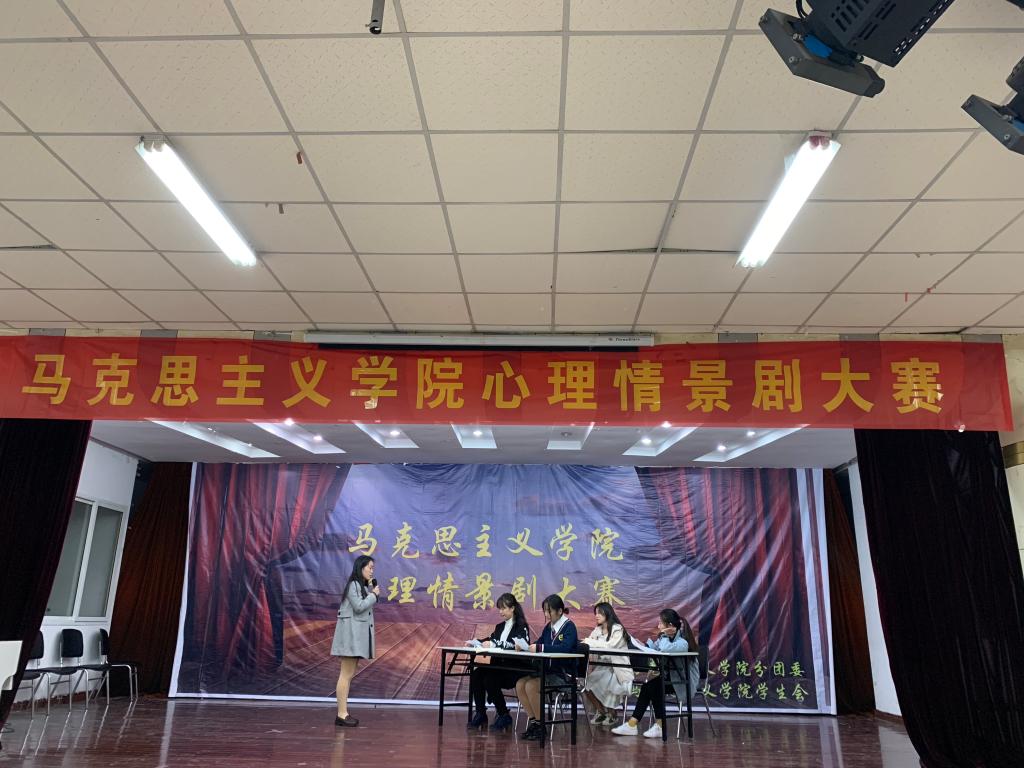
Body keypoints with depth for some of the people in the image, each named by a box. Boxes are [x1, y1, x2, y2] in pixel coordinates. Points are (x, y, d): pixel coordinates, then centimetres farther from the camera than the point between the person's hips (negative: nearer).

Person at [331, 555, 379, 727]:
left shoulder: (364, 586, 17)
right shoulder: (353, 585, -11)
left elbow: (369, 607, 12)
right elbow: (359, 607, -18)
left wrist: (371, 588, 6)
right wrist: (374, 595, -7)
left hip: (359, 634, 10)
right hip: (351, 633, -10)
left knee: (350, 674, 9)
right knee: (346, 674, -8)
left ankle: (344, 712, 13)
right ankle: (341, 714, -7)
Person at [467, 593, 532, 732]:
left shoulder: (521, 626, -5)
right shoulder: (500, 626, 19)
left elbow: (517, 644, -20)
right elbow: (491, 640, 18)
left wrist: (494, 644, -26)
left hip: (515, 668, -7)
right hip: (498, 665, 7)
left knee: (489, 679, -28)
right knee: (475, 674, -18)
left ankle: (504, 716, -9)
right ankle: (480, 714, -8)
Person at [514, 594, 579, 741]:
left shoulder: (569, 626, -10)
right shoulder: (548, 627, 12)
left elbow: (565, 648, -26)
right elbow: (538, 643, 13)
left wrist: (540, 648, -29)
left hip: (563, 672, -7)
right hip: (547, 669, 7)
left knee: (531, 686, -25)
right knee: (520, 684, -11)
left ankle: (540, 725, -8)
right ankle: (533, 720, 2)